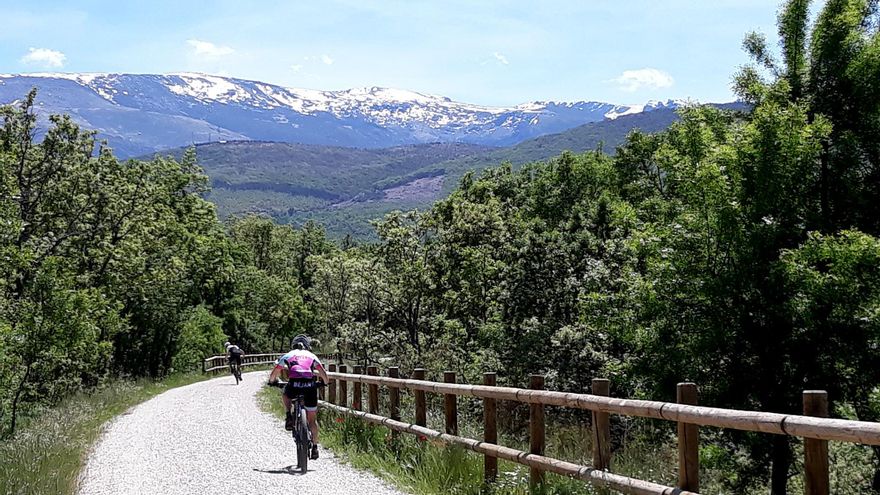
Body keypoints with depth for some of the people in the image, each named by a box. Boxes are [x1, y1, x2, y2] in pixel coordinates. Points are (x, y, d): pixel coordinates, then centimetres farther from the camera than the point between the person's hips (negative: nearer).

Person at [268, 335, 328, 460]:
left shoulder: (287, 356, 23)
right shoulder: (312, 356, 25)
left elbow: (274, 374, 22)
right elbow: (323, 373, 14)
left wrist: (272, 381, 42)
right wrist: (325, 382, 33)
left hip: (294, 385, -1)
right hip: (310, 385, 1)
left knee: (285, 395, 36)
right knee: (312, 418, 16)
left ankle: (289, 418, 15)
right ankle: (314, 447, 16)